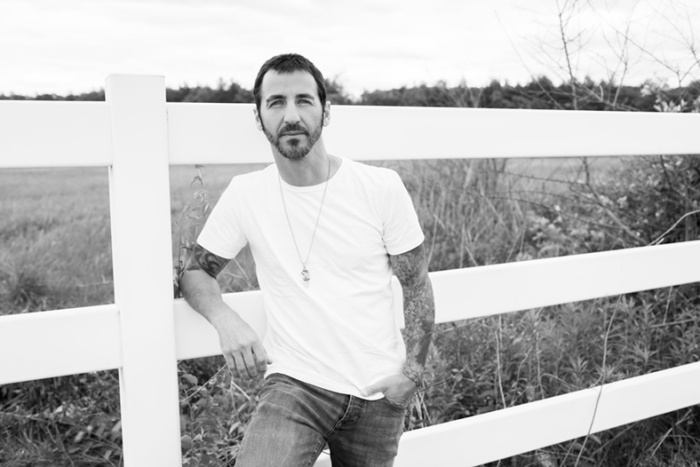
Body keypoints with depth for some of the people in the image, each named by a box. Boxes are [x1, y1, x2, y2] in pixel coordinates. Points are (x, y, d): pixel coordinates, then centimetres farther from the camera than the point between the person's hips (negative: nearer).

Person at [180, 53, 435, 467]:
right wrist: (226, 319, -15)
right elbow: (196, 271, 6)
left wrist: (412, 371, -9)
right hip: (296, 385, -1)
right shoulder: (245, 194, -4)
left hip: (378, 394, 1)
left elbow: (417, 287, 1)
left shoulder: (382, 187, -7)